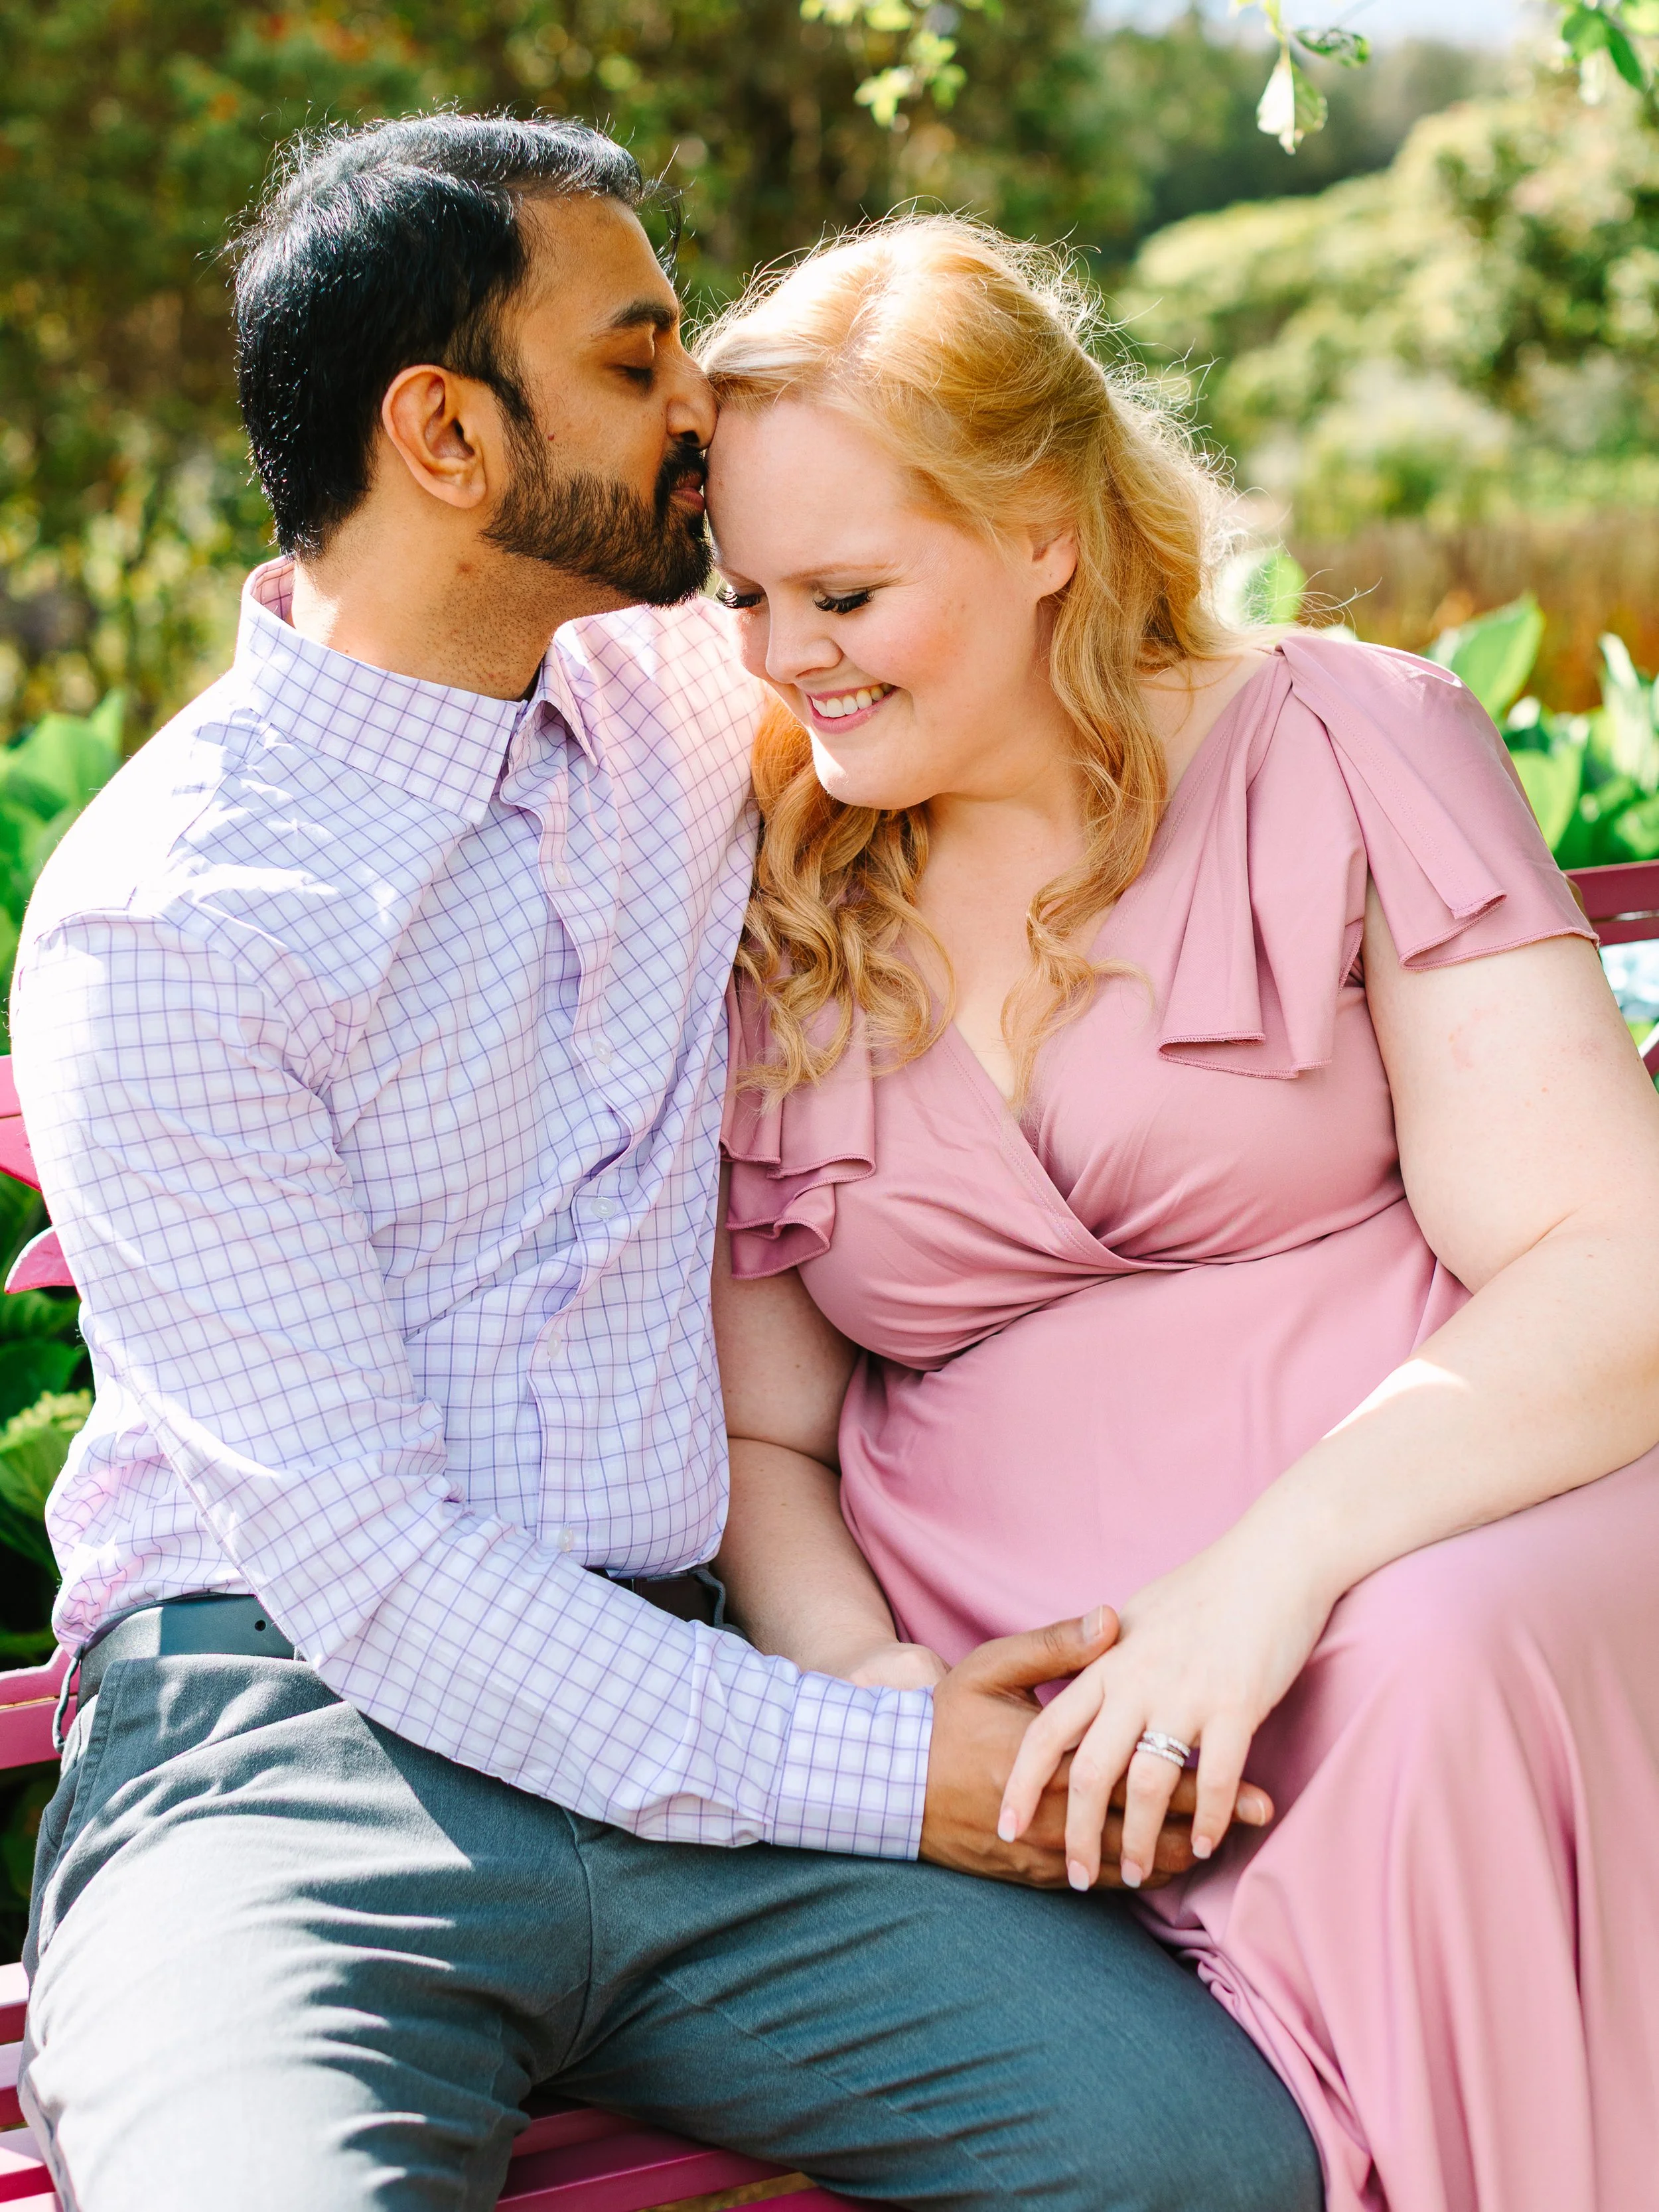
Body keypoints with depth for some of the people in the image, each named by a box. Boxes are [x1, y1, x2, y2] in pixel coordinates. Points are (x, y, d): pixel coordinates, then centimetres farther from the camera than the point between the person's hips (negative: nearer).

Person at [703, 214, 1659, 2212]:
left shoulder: (1344, 747, 4)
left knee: (1439, 1671, -34)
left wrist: (1274, 1562, -21)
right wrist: (859, 1674, -6)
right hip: (1039, 1732, 0)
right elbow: (757, 1431, 16)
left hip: (1441, 1551, 1)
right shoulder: (767, 931, 14)